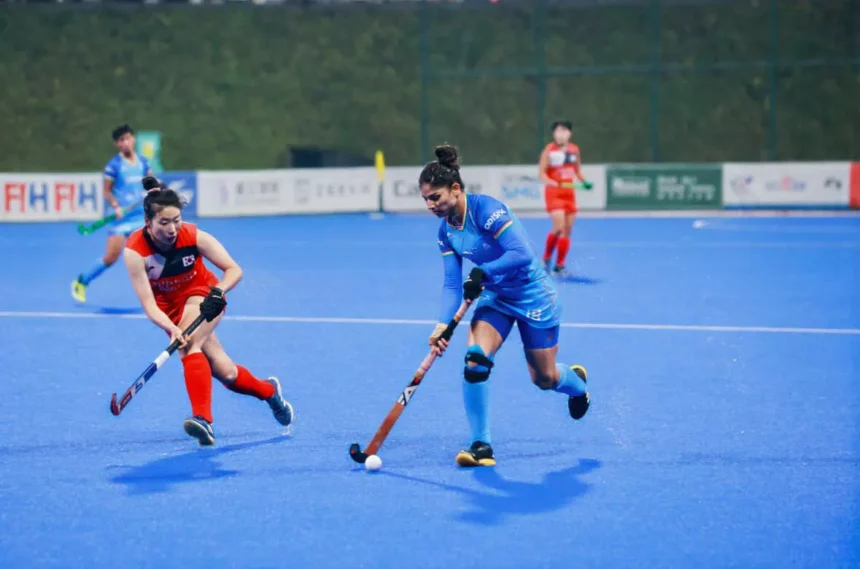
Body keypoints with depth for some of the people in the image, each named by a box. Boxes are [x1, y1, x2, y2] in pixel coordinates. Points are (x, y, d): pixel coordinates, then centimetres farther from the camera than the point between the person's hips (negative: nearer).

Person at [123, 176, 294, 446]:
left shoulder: (194, 236, -25)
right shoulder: (134, 251, -27)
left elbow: (234, 269, -16)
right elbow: (149, 305, -28)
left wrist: (217, 292, -36)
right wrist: (171, 329, -46)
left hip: (202, 295, -1)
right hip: (169, 305, 1)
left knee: (188, 346, -32)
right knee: (225, 373, -4)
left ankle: (203, 419, -38)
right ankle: (269, 391, 25)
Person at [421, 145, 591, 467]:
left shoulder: (486, 209, -26)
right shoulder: (445, 230, -4)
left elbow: (522, 254, -33)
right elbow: (452, 284, -6)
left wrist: (483, 272, -41)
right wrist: (443, 324, -20)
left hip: (532, 295, -5)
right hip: (495, 298, 5)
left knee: (543, 378, 8)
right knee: (475, 360, -20)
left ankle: (576, 382, 47)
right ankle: (481, 445, -9)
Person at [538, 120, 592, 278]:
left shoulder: (574, 149, 5)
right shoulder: (549, 150, -8)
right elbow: (541, 171, -10)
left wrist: (584, 181, 3)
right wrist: (549, 181, -29)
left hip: (569, 192, 5)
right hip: (554, 193, -5)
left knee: (567, 229, 3)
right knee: (559, 227, -17)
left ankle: (560, 266, 13)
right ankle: (547, 257, 8)